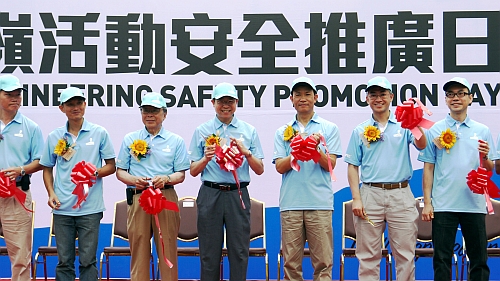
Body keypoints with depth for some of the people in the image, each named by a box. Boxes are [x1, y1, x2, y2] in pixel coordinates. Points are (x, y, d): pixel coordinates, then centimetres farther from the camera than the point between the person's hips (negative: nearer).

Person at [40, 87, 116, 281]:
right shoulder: (54, 137, 8)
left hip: (90, 208, -2)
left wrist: (95, 173, -14)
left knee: (88, 260, 2)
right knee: (64, 260, 8)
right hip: (62, 208, 2)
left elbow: (111, 166, 6)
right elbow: (47, 168, 16)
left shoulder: (99, 133, 2)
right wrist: (51, 193, 1)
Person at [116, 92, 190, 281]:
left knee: (168, 248, 0)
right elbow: (120, 171, 10)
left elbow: (181, 174, 6)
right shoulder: (130, 139, 12)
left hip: (166, 197, 0)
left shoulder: (176, 141, 9)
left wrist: (166, 179, -15)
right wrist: (134, 180, -11)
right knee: (138, 249, 1)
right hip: (137, 198, 1)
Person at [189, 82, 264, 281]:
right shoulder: (202, 131, 9)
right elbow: (193, 171, 7)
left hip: (238, 194, 0)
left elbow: (260, 170, 6)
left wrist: (246, 153, -11)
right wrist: (206, 158, -12)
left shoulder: (249, 131, 9)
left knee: (239, 251, 2)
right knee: (209, 251, 4)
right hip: (210, 195, 0)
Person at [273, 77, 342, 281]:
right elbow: (280, 167, 4)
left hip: (320, 204, -1)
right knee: (291, 262, 5)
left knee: (323, 261, 0)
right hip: (290, 204, 2)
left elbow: (330, 165, 0)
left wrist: (315, 149, -17)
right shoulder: (283, 132, 13)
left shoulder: (329, 129, 8)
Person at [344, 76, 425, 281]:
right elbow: (352, 167, 7)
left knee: (405, 255, 4)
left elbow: (421, 145, -10)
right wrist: (356, 199, -4)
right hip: (370, 194, 1)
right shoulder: (360, 131, 9)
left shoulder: (403, 126, 7)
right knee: (368, 256, 5)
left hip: (401, 194, 0)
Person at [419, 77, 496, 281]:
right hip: (443, 205, -1)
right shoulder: (435, 131, 5)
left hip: (474, 204, 1)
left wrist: (484, 158, -12)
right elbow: (428, 168, 5)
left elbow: (489, 170, 10)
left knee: (479, 260, 7)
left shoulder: (482, 131, 9)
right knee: (442, 260, 3)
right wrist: (427, 202, -1)